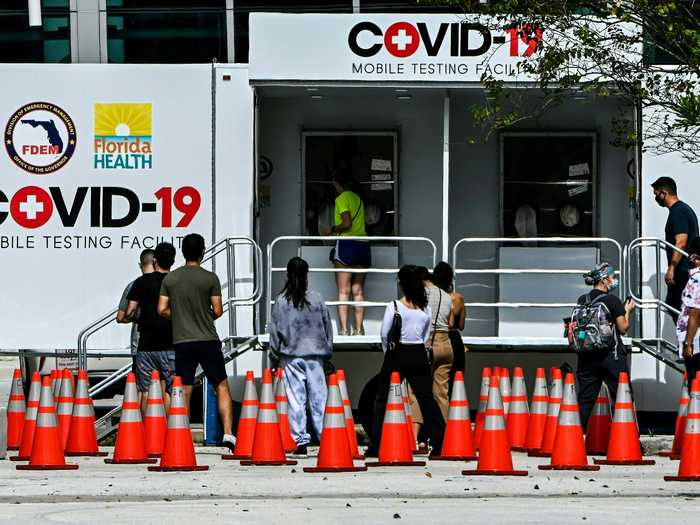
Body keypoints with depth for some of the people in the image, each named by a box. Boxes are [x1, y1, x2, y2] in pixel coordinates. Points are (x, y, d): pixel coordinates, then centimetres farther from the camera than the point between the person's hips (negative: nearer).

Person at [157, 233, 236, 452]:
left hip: (181, 342, 2)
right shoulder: (210, 278, -6)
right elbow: (217, 311, -6)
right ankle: (228, 432, -6)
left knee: (184, 392, 5)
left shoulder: (170, 278, 3)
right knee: (222, 386, 5)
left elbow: (162, 310, 3)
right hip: (208, 341, -2)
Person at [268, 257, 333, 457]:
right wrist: (327, 353, 20)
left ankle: (300, 439, -5)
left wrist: (274, 359, 10)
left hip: (291, 355, -1)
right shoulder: (317, 299, 1)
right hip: (315, 355, 1)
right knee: (318, 397, 4)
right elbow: (328, 328, 9)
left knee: (295, 399, 0)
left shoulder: (281, 301, -3)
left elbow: (275, 332, 0)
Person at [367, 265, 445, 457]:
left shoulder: (394, 306, -9)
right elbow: (426, 335, 9)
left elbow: (384, 334, -7)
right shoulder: (426, 307, 3)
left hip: (397, 355, -3)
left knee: (383, 399, 4)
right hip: (419, 355, 3)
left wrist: (389, 352, 8)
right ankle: (440, 443, 4)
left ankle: (376, 446, 1)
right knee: (426, 398, 8)